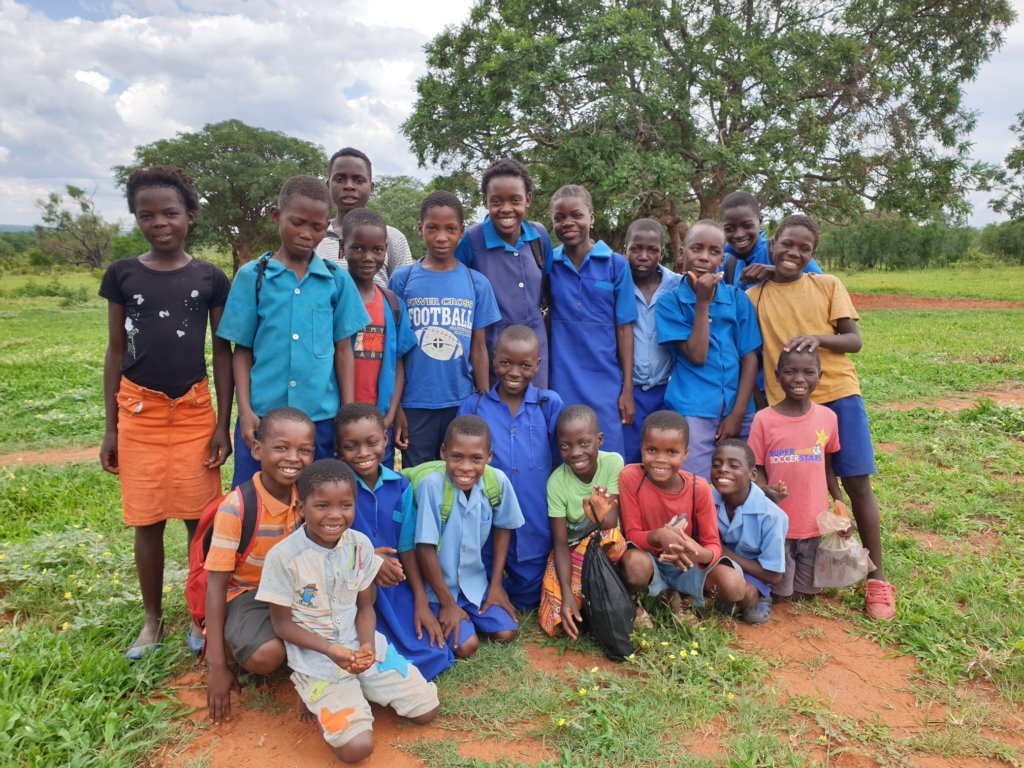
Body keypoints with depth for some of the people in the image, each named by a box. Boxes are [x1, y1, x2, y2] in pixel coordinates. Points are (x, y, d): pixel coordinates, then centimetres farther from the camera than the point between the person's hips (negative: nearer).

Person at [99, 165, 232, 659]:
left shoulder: (210, 279, -1)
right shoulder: (122, 275, 1)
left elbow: (222, 353, 2)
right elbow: (115, 352, 5)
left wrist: (223, 425, -2)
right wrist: (110, 427, 3)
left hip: (194, 410, -1)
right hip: (139, 411, 1)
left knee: (199, 517, 4)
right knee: (147, 520, 8)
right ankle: (153, 618, 25)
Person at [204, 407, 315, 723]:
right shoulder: (235, 508, -22)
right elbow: (216, 584, -17)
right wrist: (217, 665, -18)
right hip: (248, 594, -4)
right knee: (266, 655, -33)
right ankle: (233, 651, 2)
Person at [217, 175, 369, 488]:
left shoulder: (338, 280, 3)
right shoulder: (252, 276, 2)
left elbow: (343, 349, 6)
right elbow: (243, 349, 4)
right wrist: (245, 411, -5)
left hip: (321, 416, 1)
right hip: (262, 415, 0)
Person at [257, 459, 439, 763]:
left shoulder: (360, 545, -6)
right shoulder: (283, 556, -18)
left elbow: (365, 606, 3)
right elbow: (283, 624, -10)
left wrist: (367, 645, -17)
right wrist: (331, 649, -23)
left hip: (361, 645, 4)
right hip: (316, 658, -4)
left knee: (426, 710, 1)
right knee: (356, 747, -18)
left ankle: (357, 692, 19)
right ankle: (321, 698, 9)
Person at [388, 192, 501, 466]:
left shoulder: (477, 283, 3)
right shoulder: (402, 279, 0)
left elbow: (479, 348, 4)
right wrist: (395, 407, -2)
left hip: (463, 402, 1)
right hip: (414, 404, -1)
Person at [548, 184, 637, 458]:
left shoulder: (616, 265, 0)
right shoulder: (548, 264, 4)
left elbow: (624, 327, 0)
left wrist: (627, 388, -2)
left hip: (606, 386, -1)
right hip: (561, 385, 1)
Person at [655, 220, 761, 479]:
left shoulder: (738, 299, 6)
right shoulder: (670, 302, -1)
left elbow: (749, 358, 4)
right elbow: (696, 355, -10)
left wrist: (737, 414, -4)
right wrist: (702, 302, -11)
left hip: (736, 411, 3)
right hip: (694, 412, -3)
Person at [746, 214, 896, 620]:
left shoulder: (828, 285, 3)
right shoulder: (754, 295, 4)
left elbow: (854, 340, -1)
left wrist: (819, 337, -19)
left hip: (838, 394, 0)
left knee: (857, 483, 1)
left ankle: (876, 577, 13)